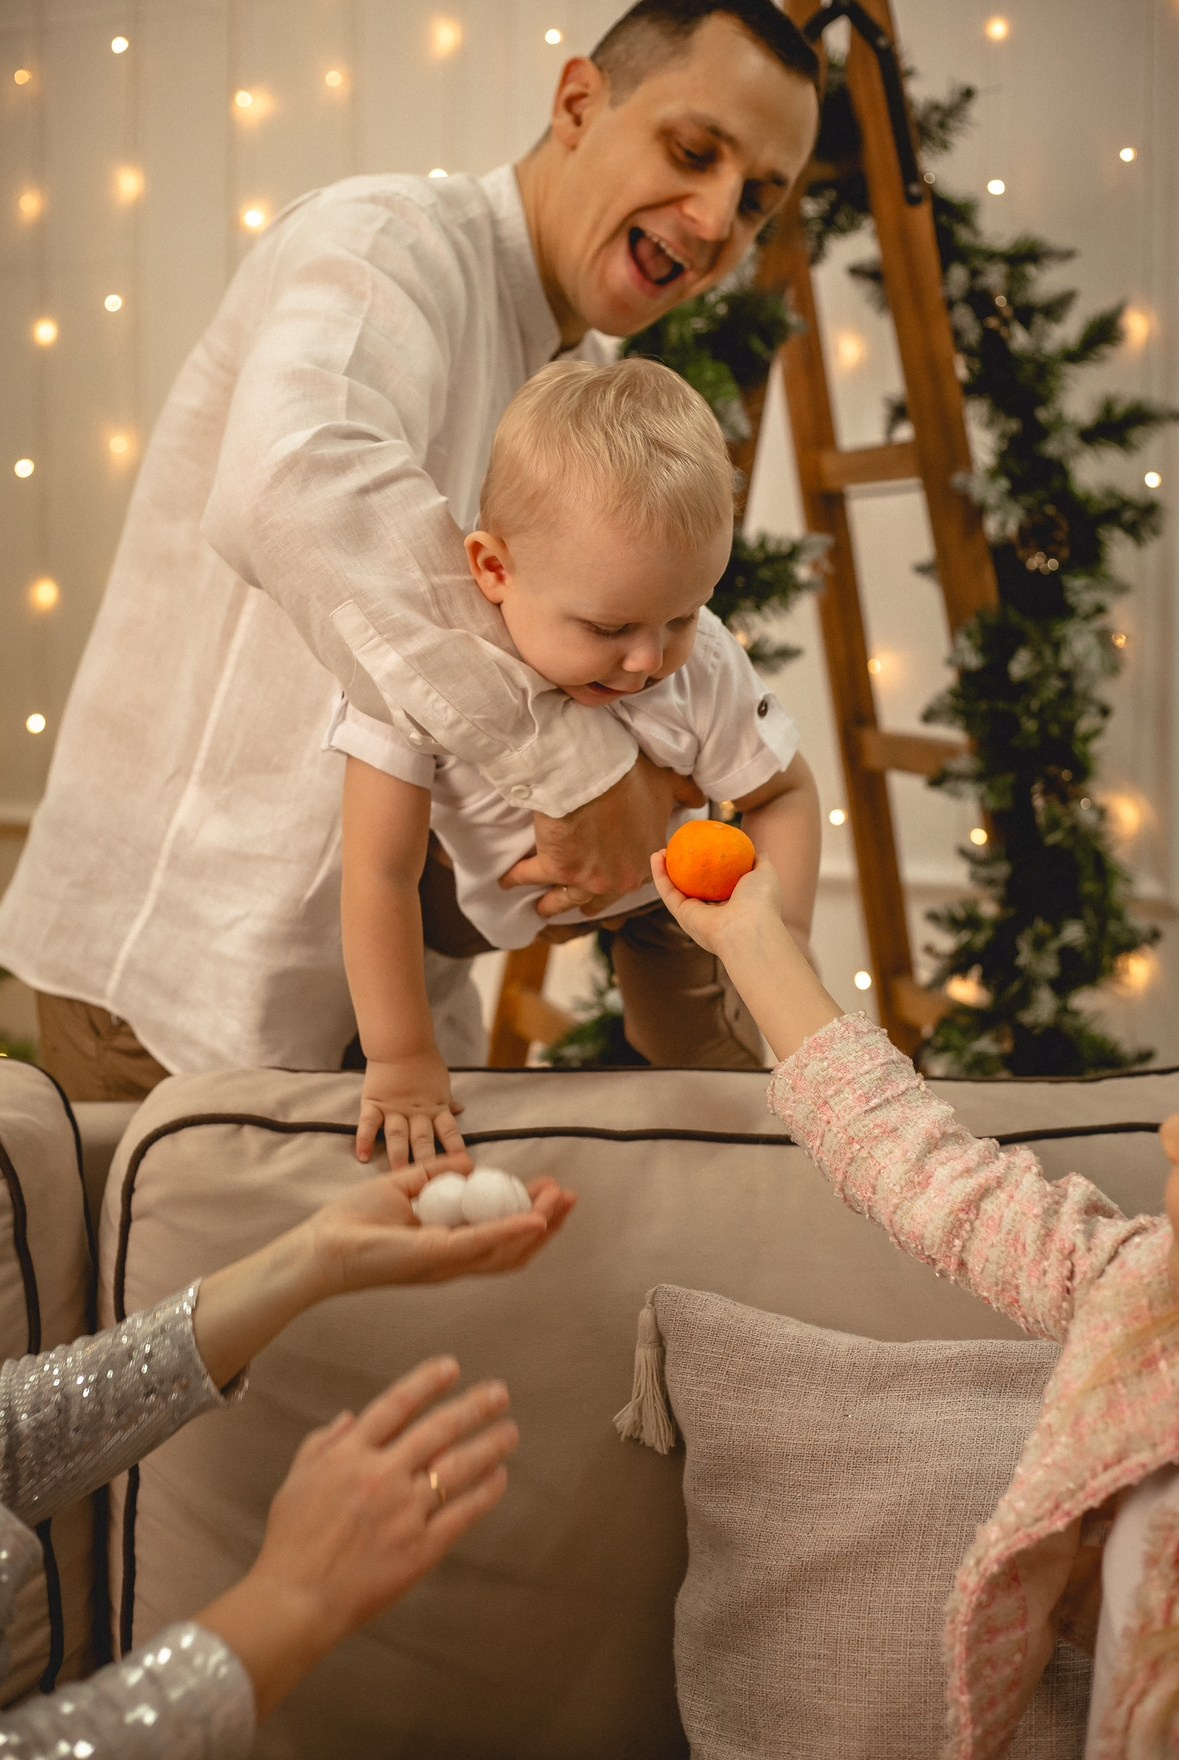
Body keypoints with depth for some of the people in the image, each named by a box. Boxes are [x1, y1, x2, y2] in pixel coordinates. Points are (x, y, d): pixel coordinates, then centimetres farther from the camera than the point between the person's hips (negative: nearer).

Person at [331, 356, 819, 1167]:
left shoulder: (702, 668, -37)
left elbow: (784, 794, -17)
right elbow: (381, 873, -37)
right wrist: (401, 1062, -30)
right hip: (484, 879, 0)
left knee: (702, 1054, 6)